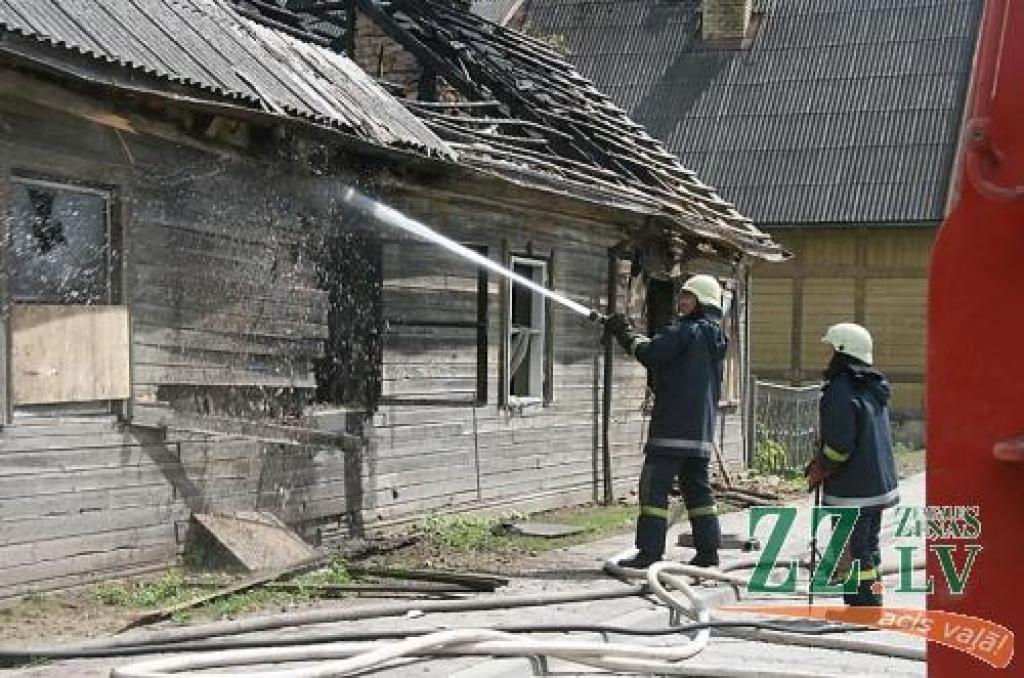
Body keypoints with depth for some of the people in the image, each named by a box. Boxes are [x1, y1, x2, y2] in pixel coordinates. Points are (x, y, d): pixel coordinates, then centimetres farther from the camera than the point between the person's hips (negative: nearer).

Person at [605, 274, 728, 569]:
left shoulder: (685, 331, -10)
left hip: (673, 427, -9)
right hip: (701, 430, 9)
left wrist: (626, 333, -2)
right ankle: (708, 550, 14)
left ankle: (649, 552, -8)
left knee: (654, 488, -6)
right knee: (698, 489, 14)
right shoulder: (715, 338, 18)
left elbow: (650, 354, -17)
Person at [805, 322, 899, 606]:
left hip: (851, 489, -9)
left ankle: (863, 605, -2)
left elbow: (839, 444, -22)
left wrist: (818, 470, -6)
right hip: (880, 484, 9)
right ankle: (871, 599, 25)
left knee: (852, 549, -3)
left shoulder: (841, 391, -18)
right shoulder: (875, 388, 12)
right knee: (869, 545, 18)